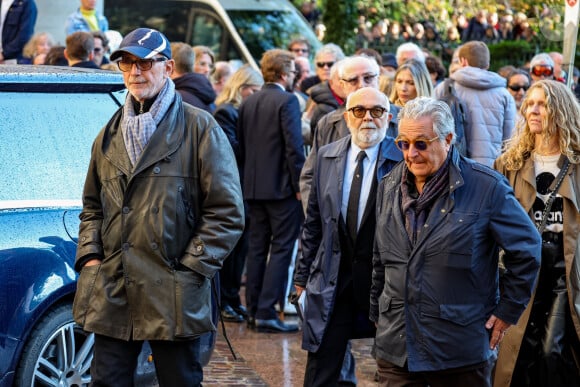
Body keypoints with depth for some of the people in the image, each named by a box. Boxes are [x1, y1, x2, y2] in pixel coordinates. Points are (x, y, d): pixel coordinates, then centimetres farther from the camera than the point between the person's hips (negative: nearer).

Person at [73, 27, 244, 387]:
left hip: (174, 296, -4)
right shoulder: (111, 134, 15)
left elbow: (227, 212, -5)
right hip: (112, 293, 5)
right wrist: (89, 255, 7)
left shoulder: (200, 128, -2)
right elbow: (93, 205, 23)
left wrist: (191, 268, -10)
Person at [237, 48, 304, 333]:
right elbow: (294, 146, -17)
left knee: (257, 248, 12)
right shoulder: (287, 101, -11)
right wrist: (299, 185, -12)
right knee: (281, 249, -3)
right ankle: (266, 312, -7)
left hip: (253, 186, 7)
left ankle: (253, 310, 16)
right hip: (282, 186, -7)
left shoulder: (248, 103, 10)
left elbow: (241, 146, 13)